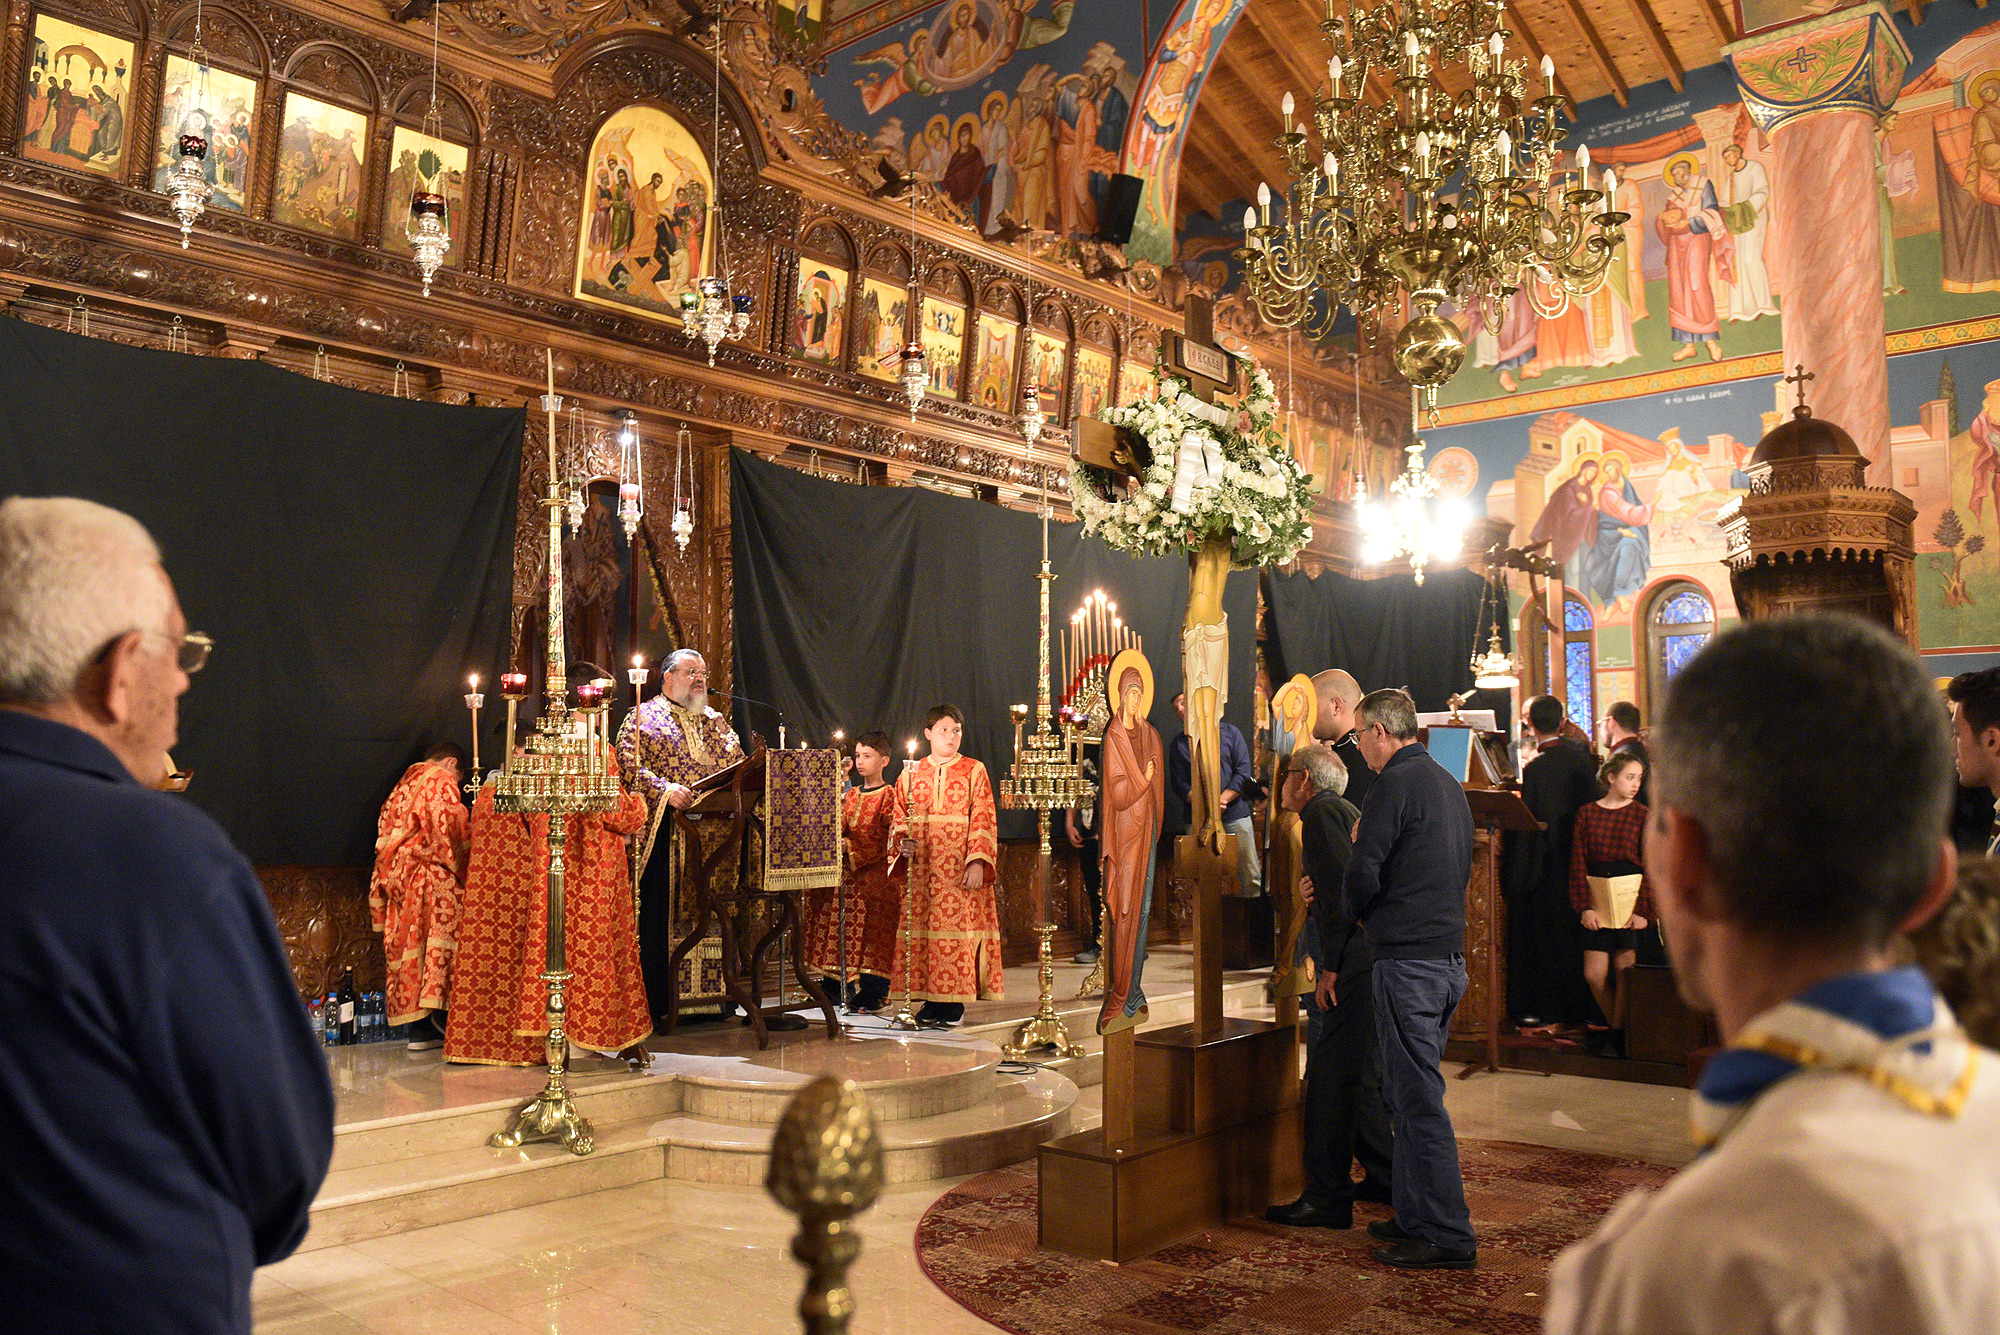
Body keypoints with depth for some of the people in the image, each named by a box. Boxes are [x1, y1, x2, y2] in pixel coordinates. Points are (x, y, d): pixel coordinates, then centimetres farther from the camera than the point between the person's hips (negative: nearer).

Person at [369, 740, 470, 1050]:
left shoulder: (403, 785, 22)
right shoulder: (442, 781, -3)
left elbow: (385, 835, 19)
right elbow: (446, 828, -14)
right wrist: (459, 869, -6)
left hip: (396, 879, 8)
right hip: (430, 879, -8)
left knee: (408, 944, 5)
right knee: (438, 941, -9)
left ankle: (418, 1027, 5)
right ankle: (433, 1022, -17)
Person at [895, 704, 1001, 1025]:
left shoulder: (974, 771, 4)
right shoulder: (911, 774, 13)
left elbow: (983, 821, -1)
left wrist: (977, 863, -11)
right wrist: (902, 845, -8)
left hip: (961, 871, -3)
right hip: (921, 871, 3)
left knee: (958, 928, -7)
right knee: (922, 932, 0)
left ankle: (955, 1001, 1)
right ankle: (932, 1000, 9)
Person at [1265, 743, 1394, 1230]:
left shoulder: (1321, 811, -7)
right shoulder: (1344, 810, 23)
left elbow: (1344, 884, -18)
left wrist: (1331, 967, -16)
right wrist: (1313, 885, 5)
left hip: (1356, 961, -11)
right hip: (1372, 958, 11)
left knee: (1332, 1076, -6)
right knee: (1360, 1074, 19)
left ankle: (1327, 1197, -2)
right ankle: (1384, 1177, 28)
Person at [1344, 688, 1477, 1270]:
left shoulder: (1396, 783, -13)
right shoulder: (1447, 782, 16)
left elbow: (1363, 875, -18)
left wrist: (1357, 911, 4)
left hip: (1408, 957, -9)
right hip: (1450, 954, 9)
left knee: (1419, 1101, -3)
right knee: (1406, 1093, 17)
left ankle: (1449, 1237, 2)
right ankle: (1414, 1216, 25)